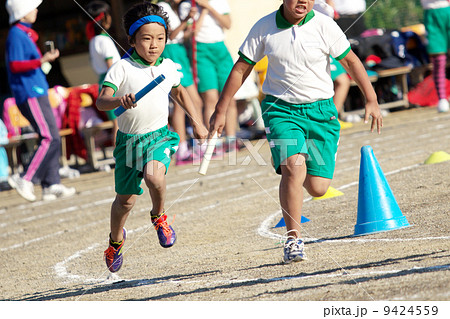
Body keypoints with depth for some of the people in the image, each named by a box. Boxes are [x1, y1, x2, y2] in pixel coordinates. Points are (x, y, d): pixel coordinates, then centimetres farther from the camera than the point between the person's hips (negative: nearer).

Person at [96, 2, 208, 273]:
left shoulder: (169, 67, 1)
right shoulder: (122, 69, -13)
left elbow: (179, 92, 22)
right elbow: (101, 101, -23)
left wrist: (197, 122, 22)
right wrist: (119, 101, -44)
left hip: (159, 135, 1)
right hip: (129, 138, -1)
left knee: (154, 175, -32)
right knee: (125, 200, 10)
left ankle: (159, 216, -1)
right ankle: (116, 240, 41)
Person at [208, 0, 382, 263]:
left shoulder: (324, 26, -7)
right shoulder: (264, 28, -4)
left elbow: (351, 61, 2)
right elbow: (241, 69, 5)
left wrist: (371, 100, -3)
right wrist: (221, 111, 7)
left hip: (321, 110, 1)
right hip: (281, 110, -1)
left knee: (318, 188, -4)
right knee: (293, 167, -25)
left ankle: (288, 166, 33)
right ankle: (294, 238, -15)